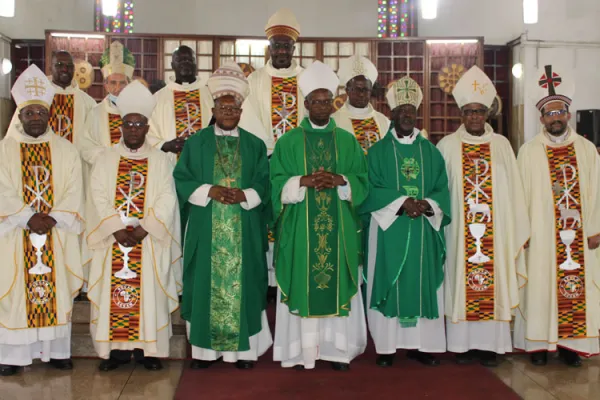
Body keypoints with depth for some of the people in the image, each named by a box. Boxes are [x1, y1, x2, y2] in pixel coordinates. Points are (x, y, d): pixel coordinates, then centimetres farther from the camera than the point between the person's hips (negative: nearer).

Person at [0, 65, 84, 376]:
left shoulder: (67, 150, 5)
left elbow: (73, 192, -1)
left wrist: (53, 218, -15)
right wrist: (29, 218, -17)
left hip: (57, 236, 1)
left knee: (56, 291, 5)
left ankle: (56, 351, 14)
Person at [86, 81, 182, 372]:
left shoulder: (160, 161, 5)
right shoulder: (106, 159, 8)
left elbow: (166, 200, -4)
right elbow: (99, 197, -2)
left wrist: (143, 229, -15)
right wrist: (116, 229, -14)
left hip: (150, 240, -1)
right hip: (112, 238, 1)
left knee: (149, 292, 1)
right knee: (113, 292, 1)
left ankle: (147, 348, 9)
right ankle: (116, 348, 10)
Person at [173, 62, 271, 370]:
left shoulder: (255, 145, 9)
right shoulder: (196, 143, 7)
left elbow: (264, 184, 4)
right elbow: (182, 180, 1)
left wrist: (244, 195, -15)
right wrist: (209, 190, -15)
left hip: (244, 232, 1)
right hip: (206, 231, 0)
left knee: (243, 285, 2)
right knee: (207, 285, 2)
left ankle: (244, 348, 12)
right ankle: (204, 348, 12)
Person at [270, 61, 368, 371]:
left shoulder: (348, 141, 9)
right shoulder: (288, 141, 5)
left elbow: (362, 182, 4)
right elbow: (278, 184, -1)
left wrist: (338, 180, -13)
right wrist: (304, 181, -17)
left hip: (338, 228, 1)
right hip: (300, 228, -1)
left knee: (337, 284, 3)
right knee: (303, 283, -1)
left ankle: (338, 349, 12)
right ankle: (304, 351, 7)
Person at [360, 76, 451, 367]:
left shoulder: (430, 151, 11)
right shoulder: (378, 151, 3)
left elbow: (442, 189, 6)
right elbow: (371, 190, -6)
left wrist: (427, 204, -14)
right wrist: (401, 202, -18)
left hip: (423, 230, 3)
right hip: (389, 230, -3)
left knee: (422, 284, 5)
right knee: (389, 284, -1)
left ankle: (420, 344, 14)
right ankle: (386, 346, 7)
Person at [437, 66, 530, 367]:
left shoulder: (501, 145, 7)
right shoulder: (447, 146, 3)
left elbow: (513, 190, 6)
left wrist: (518, 230, 2)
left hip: (496, 231, 1)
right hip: (459, 231, -1)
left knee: (494, 283, 4)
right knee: (460, 283, 2)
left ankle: (490, 344, 14)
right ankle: (462, 343, 12)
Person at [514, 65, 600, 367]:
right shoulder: (529, 151, 1)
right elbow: (522, 194, 0)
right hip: (541, 234, -2)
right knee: (540, 286, 2)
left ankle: (571, 343, 15)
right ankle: (539, 342, 11)